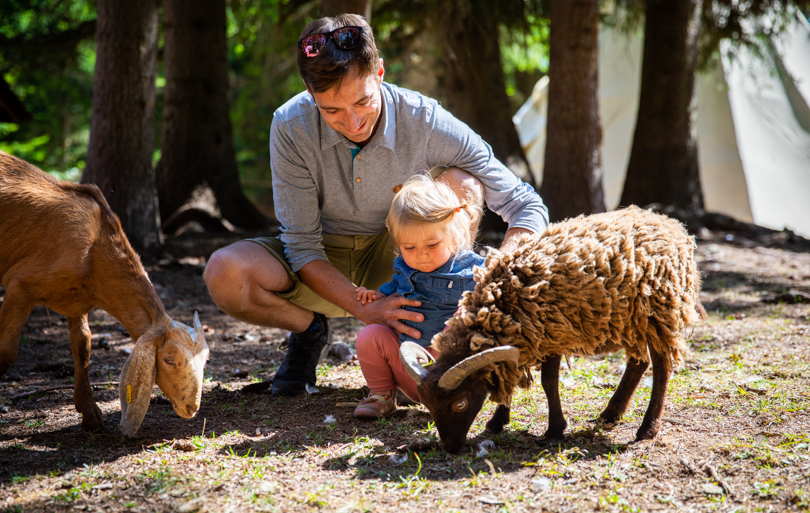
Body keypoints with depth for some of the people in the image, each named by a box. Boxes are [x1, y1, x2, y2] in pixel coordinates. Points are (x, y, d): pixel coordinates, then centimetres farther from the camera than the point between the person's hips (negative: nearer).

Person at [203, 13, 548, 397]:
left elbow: (528, 207, -21)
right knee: (224, 274, -30)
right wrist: (364, 310, -35)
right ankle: (310, 330, 2)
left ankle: (423, 337, -13)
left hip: (395, 258, 0)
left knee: (461, 183, -28)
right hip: (322, 264, 0)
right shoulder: (290, 127, -24)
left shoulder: (426, 122, -25)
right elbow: (301, 246, -20)